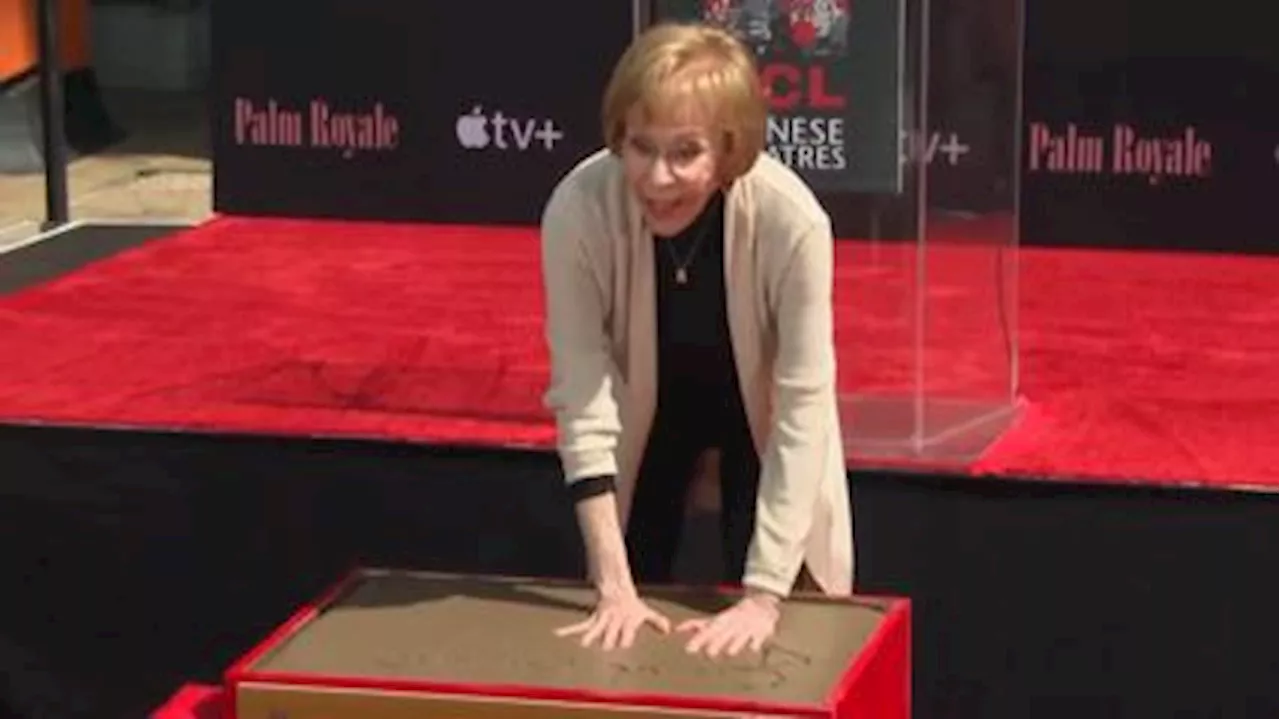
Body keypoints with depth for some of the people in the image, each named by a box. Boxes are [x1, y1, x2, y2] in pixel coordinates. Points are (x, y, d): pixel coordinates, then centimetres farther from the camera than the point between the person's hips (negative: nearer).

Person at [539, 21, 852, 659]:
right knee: (623, 633, 6)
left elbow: (802, 410, -34)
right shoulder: (577, 210, -34)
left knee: (776, 631, -4)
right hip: (647, 404, 1)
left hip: (759, 407, -1)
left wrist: (763, 597, -37)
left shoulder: (791, 221, -38)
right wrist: (615, 587, -32)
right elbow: (581, 400, -29)